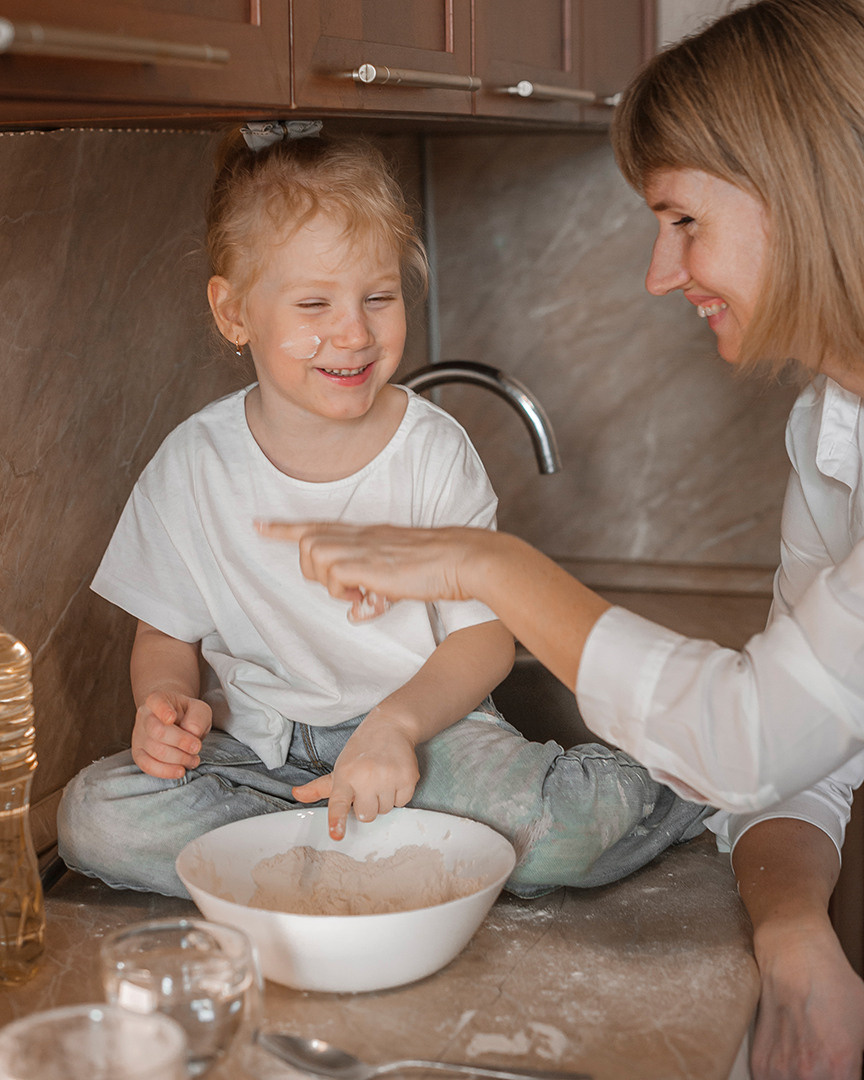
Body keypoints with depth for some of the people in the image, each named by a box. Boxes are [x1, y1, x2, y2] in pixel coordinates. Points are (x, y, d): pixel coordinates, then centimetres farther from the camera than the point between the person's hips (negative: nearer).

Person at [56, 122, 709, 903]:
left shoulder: (433, 449, -6)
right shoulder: (196, 464, -4)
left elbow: (486, 635, -7)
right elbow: (167, 635, 7)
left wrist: (397, 723, -26)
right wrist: (165, 700, -17)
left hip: (425, 727, -3)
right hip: (256, 745, 3)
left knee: (563, 824, -33)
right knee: (96, 816, -25)